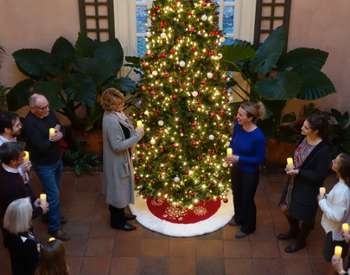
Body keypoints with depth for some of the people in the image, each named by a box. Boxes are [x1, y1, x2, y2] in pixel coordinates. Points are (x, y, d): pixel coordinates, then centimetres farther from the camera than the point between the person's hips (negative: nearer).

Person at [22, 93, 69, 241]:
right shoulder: (29, 123, -26)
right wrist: (53, 138, -15)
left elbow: (62, 129, 6)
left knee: (54, 191, 21)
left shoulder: (49, 113, -4)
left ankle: (52, 214, 42)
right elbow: (40, 147, -31)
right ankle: (54, 228, 8)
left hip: (57, 160, 7)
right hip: (44, 165, -7)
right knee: (54, 195, -4)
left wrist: (58, 133, -17)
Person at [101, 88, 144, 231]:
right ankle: (117, 221, 24)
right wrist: (137, 135, -26)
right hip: (117, 160, -10)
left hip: (120, 158, 10)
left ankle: (119, 214, 42)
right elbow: (118, 146, -29)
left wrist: (134, 131, -2)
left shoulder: (115, 114, -1)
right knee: (118, 189, 7)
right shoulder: (111, 121, -31)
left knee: (120, 188, 24)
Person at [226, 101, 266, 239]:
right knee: (236, 194, 27)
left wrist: (239, 158, -26)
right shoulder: (238, 126, -13)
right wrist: (230, 153, -12)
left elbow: (260, 159, -21)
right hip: (236, 168, 6)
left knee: (247, 199, 14)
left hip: (250, 173, -6)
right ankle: (239, 218, 54)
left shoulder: (258, 136, -30)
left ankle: (248, 227, 39)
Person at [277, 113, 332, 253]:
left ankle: (300, 241, 39)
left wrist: (298, 172, -26)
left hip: (308, 188, -7)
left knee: (304, 216, 13)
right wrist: (291, 166, -8)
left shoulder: (324, 150, -28)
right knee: (289, 209, 23)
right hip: (295, 182, 8)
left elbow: (319, 176, -24)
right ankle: (293, 231, 51)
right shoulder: (304, 139, -6)